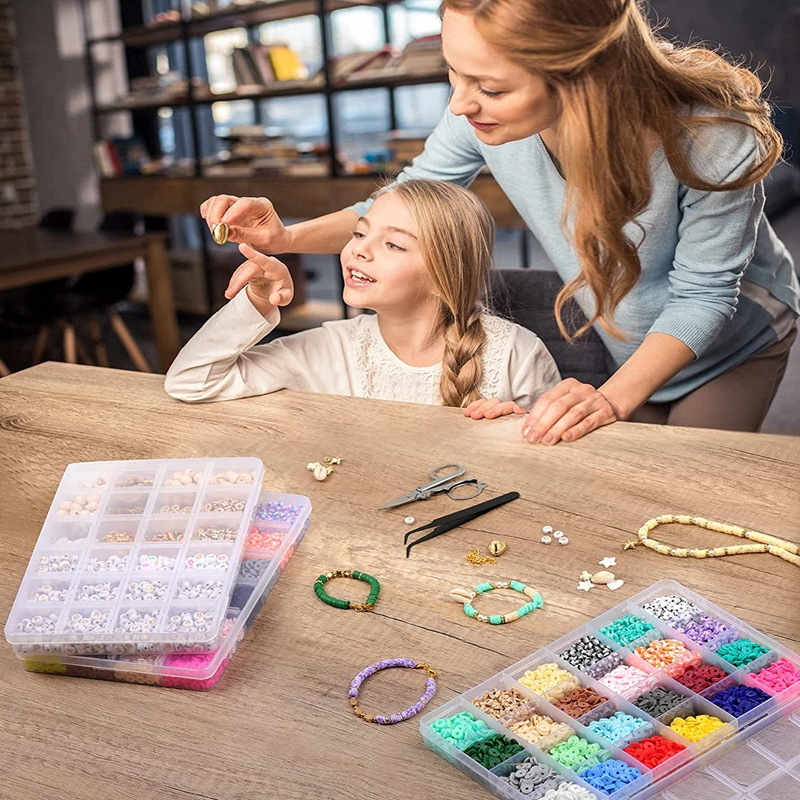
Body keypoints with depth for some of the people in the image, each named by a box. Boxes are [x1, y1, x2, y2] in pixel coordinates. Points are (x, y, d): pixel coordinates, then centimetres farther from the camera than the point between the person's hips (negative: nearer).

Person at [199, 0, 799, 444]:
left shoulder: (714, 139, -38)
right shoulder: (482, 116, -29)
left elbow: (703, 295, -25)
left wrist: (614, 398, -39)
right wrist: (289, 237, -25)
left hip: (736, 344, -2)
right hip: (620, 343, 3)